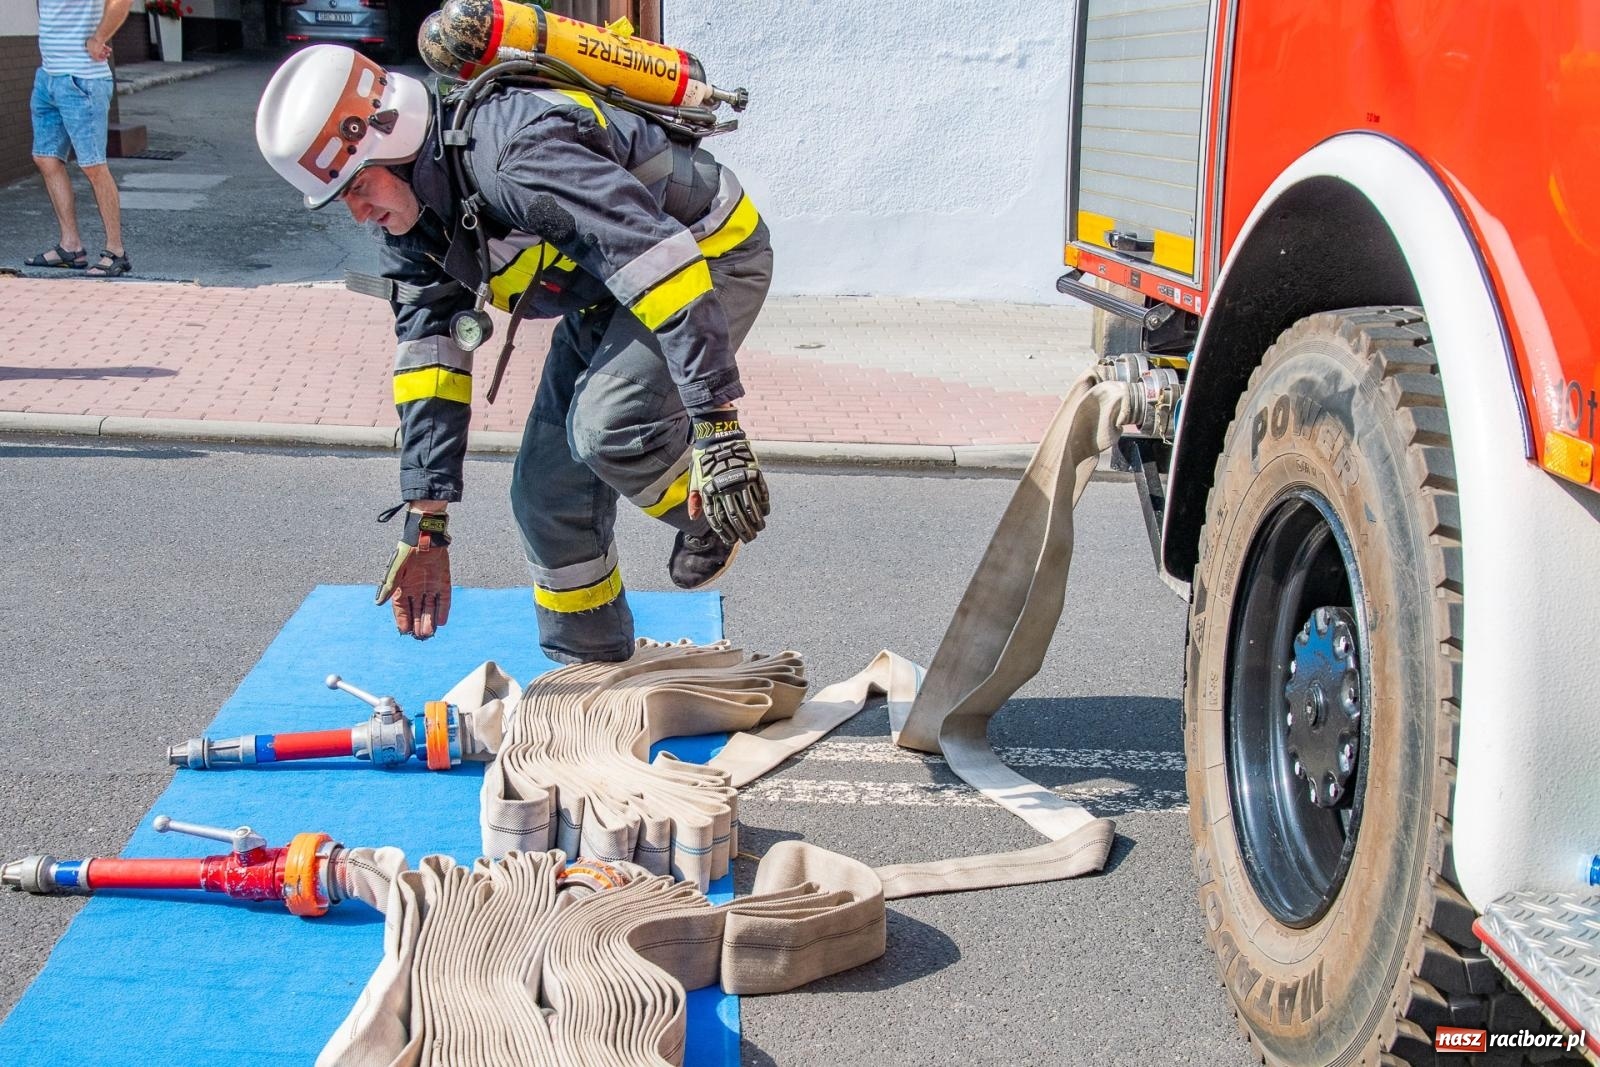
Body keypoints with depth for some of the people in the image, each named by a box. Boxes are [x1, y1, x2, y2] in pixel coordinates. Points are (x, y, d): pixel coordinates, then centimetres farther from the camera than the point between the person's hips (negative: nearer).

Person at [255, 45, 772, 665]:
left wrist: (717, 429, -42)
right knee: (546, 492, 4)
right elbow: (429, 360, -3)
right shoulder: (412, 218, -6)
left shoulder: (516, 154, -34)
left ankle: (711, 513, -1)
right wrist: (425, 525, -5)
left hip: (713, 257, -8)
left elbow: (665, 267, -39)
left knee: (604, 426, -31)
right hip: (603, 295, 9)